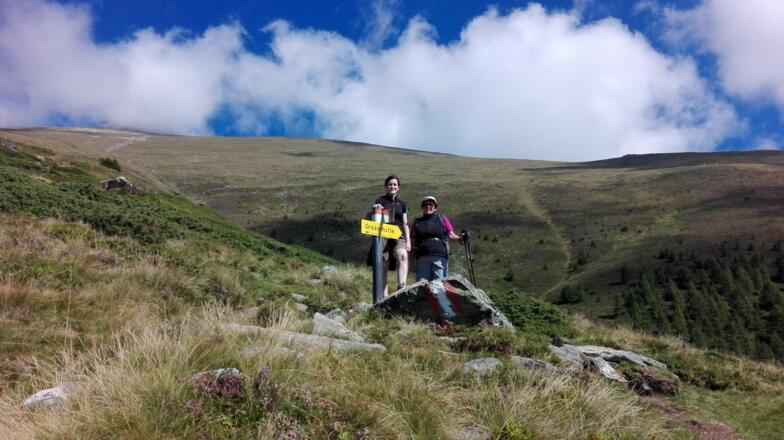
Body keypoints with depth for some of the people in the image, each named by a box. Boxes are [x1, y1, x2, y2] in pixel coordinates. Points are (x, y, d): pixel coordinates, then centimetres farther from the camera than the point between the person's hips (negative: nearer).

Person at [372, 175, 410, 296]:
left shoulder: (402, 203, 17)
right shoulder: (380, 201, 9)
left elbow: (405, 224, 16)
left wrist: (408, 241, 6)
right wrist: (375, 209, -23)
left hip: (398, 236, 1)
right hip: (383, 236, -1)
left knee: (403, 255, -28)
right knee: (383, 266, -5)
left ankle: (402, 286, -39)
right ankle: (385, 295, 0)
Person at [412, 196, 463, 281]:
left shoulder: (442, 219, 14)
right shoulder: (417, 222, 18)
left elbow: (451, 235, 8)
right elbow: (412, 238, 17)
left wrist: (460, 238, -11)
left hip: (440, 256, -1)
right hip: (422, 257, 2)